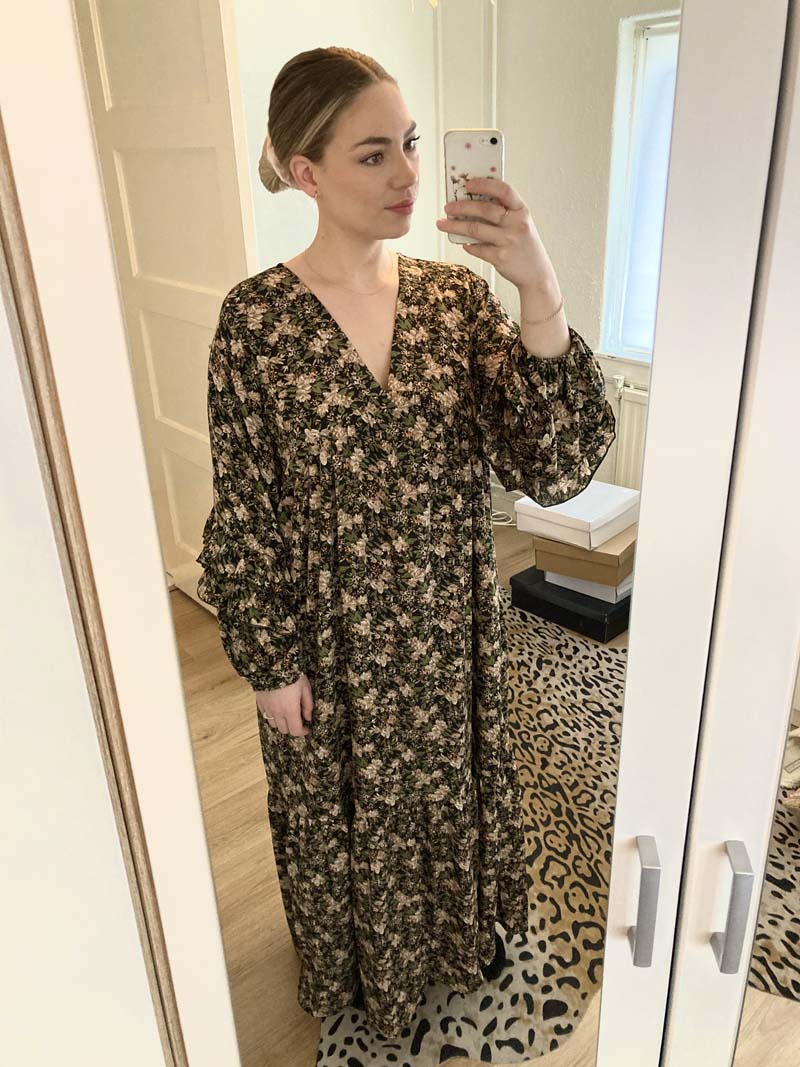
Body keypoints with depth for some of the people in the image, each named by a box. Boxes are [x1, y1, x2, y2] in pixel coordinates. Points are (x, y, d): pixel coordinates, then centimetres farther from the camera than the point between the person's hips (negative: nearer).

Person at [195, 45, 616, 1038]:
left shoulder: (459, 295, -8)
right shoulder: (256, 318, -15)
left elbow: (557, 467, -17)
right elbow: (244, 517, -9)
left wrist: (539, 291, -29)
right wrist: (270, 663, -6)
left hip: (448, 627, 3)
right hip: (330, 640, -2)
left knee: (446, 788, 25)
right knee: (344, 810, 22)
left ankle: (449, 938, 59)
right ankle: (357, 965, 56)